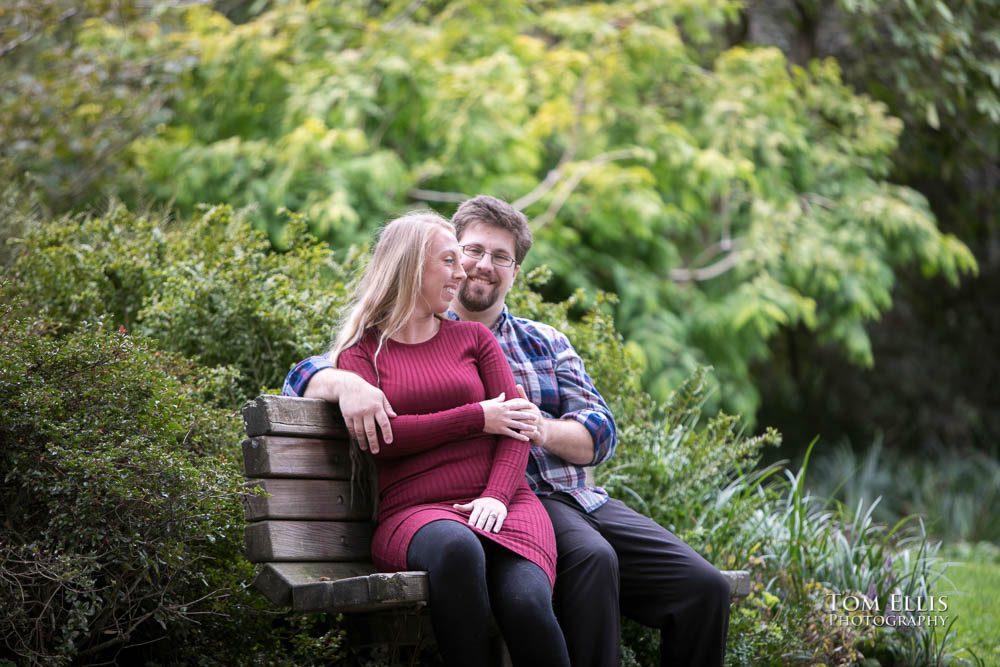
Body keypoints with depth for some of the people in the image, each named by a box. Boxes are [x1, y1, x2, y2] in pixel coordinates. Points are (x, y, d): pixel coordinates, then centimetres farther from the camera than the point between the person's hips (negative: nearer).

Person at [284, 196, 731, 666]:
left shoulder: (547, 342, 22)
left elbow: (601, 434, 12)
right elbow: (304, 376, 6)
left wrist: (542, 429, -12)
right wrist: (347, 384, -20)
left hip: (580, 499, 5)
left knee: (704, 587, -15)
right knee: (592, 558, -36)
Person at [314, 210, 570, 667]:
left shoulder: (473, 337, 21)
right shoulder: (360, 352, 14)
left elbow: (516, 426, 10)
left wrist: (496, 496, -9)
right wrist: (478, 418, -2)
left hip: (501, 505, 2)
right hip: (416, 511, -2)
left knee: (527, 603, -31)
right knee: (456, 547, -40)